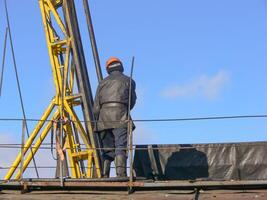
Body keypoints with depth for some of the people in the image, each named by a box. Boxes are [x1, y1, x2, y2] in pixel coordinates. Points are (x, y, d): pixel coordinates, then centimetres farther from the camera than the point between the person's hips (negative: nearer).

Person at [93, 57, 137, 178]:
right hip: (121, 118, -3)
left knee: (106, 150, 8)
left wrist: (98, 121, 20)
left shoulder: (103, 83, 18)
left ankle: (104, 175, 0)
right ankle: (121, 174, -22)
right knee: (121, 147, -9)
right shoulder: (128, 81, 12)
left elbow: (96, 106, 12)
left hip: (104, 118, 3)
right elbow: (132, 101, 20)